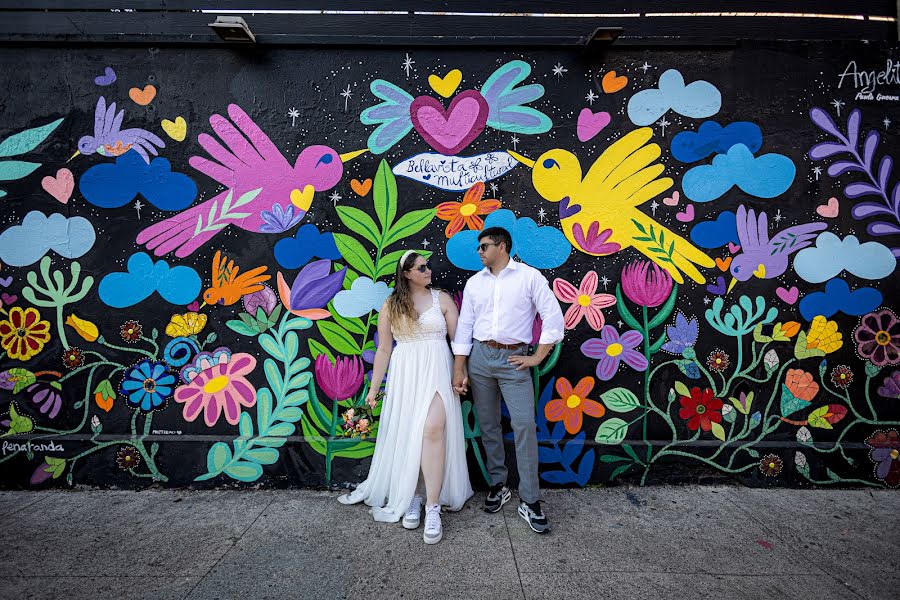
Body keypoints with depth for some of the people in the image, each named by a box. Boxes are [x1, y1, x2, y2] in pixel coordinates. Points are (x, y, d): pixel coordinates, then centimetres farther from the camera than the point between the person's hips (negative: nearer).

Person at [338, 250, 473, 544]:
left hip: (437, 371, -2)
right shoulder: (391, 306, 8)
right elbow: (383, 349, 9)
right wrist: (374, 388, 8)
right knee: (406, 434, 3)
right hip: (404, 375, 2)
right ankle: (411, 497, 21)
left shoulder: (442, 299, 4)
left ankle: (433, 507, -12)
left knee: (432, 429, -19)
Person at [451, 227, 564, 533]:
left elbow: (553, 316, -4)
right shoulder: (474, 282, 10)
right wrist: (459, 369, 3)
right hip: (480, 357, 4)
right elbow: (464, 327, 9)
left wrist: (537, 357, -7)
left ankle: (530, 501, 2)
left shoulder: (529, 276, -1)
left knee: (524, 425, -8)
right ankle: (498, 485, 25)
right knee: (488, 425, 9)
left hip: (513, 359, -4)